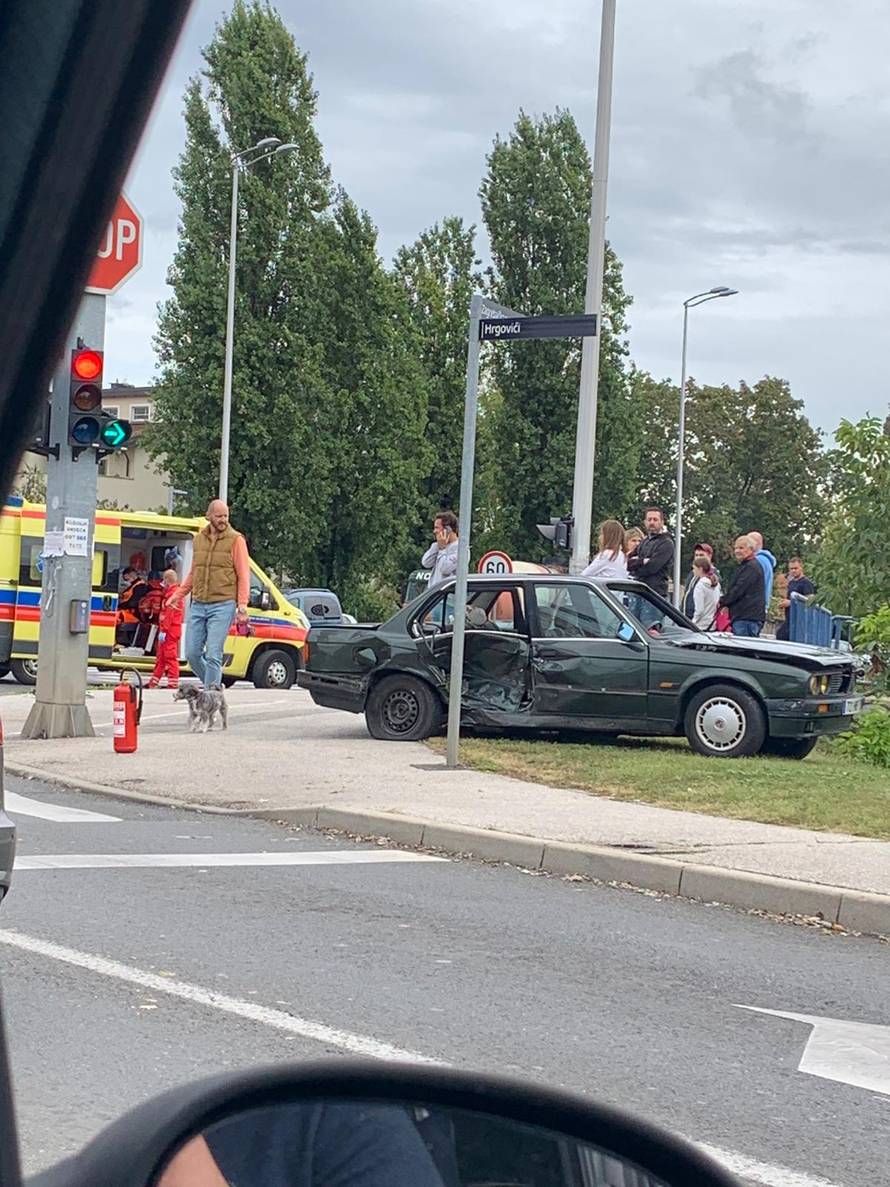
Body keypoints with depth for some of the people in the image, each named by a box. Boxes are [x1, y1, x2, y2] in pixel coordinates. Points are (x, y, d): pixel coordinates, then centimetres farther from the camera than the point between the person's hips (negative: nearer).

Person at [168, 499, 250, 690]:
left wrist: (242, 604, -14)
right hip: (198, 605, 5)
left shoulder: (235, 540, -2)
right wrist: (178, 594, 16)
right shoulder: (198, 539, 13)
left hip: (223, 605, -5)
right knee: (193, 653, 3)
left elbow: (243, 575, -5)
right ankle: (214, 685, 22)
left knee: (213, 655, -11)